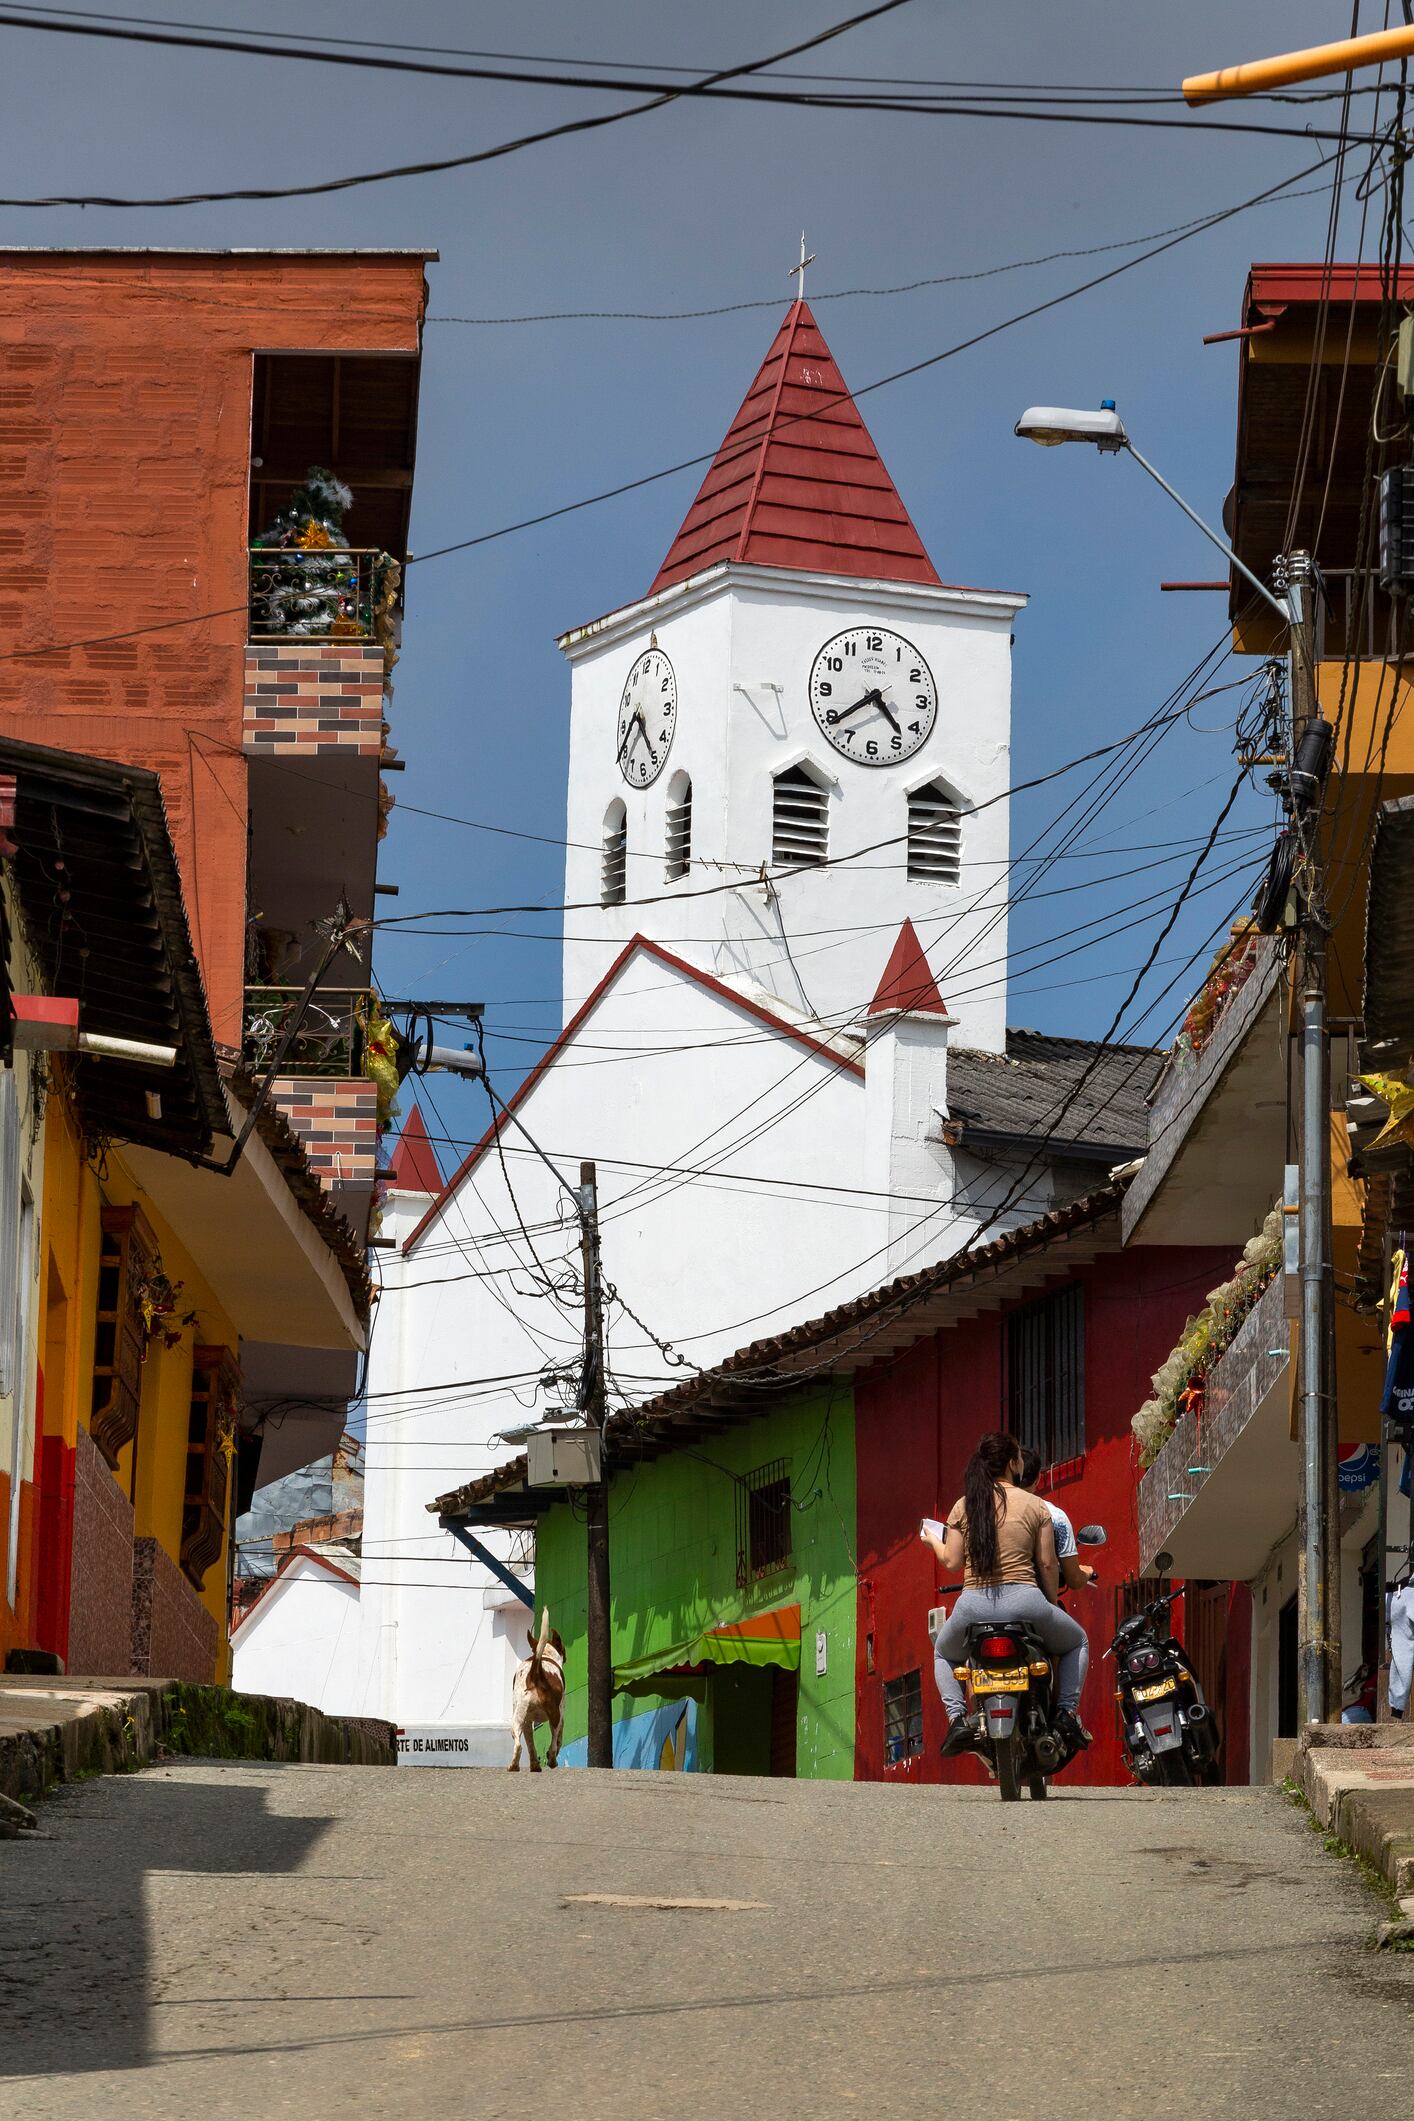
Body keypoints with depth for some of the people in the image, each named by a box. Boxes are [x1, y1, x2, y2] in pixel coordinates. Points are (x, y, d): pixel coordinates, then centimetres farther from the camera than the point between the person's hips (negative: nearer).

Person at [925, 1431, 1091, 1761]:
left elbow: (951, 1561, 6)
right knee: (1077, 1642, 26)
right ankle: (1067, 1712, 7)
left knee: (943, 1654, 32)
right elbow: (1048, 1563, 3)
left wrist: (933, 1541, 27)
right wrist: (1053, 1603, 18)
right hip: (1023, 1601, -1)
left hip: (974, 1604, 1)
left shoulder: (963, 1506, 8)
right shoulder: (1034, 1505, 5)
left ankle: (957, 1717, 8)